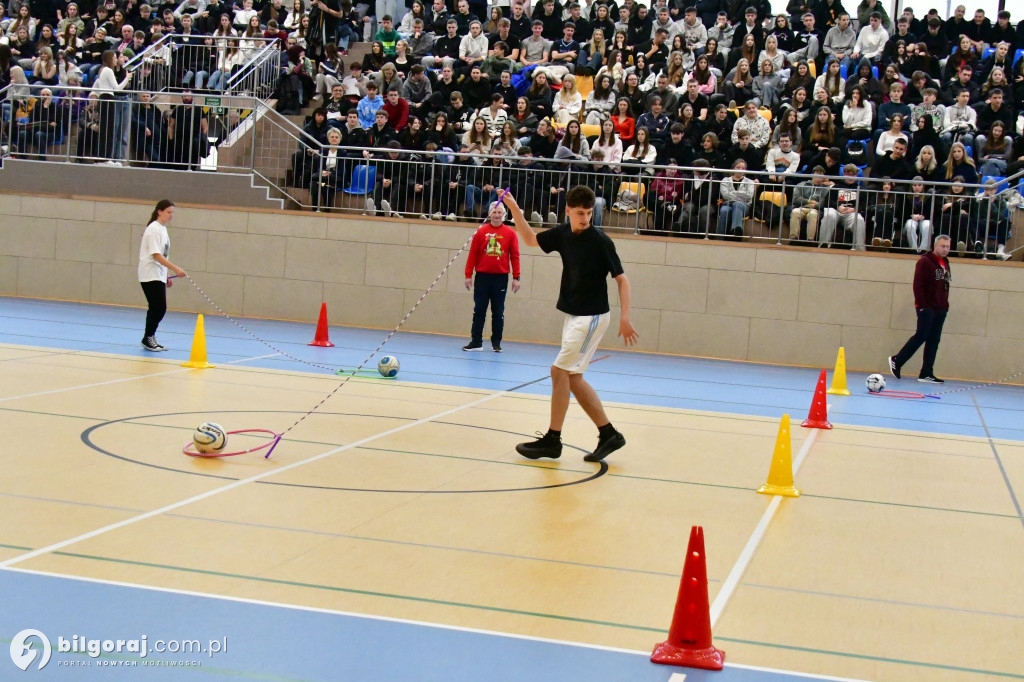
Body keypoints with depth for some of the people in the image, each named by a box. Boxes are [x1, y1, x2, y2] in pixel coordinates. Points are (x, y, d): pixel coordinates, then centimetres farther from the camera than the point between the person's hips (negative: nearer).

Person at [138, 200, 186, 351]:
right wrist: (175, 269, -26)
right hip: (150, 276, -9)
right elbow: (156, 255, -22)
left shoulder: (162, 229, 14)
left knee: (159, 309, 8)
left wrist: (166, 276, 20)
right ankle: (148, 339, 0)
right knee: (158, 308, -10)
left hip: (158, 276, 9)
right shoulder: (154, 229, -14)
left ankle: (150, 338, 15)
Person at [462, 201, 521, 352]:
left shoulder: (510, 233, 2)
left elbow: (515, 256, 1)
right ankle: (476, 342, 8)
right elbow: (472, 254, 3)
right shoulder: (481, 231, 3)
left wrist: (516, 278, -3)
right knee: (479, 311, 3)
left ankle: (496, 343, 14)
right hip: (482, 277, 0)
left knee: (498, 312, 6)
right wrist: (468, 275, -2)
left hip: (500, 278, 0)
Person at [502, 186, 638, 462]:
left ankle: (552, 440, -1)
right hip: (573, 315, 8)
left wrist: (625, 317, -19)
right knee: (572, 377, 9)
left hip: (592, 316, -8)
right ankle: (609, 434, 15)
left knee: (560, 371, -9)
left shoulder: (600, 241, -15)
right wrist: (514, 209, 6)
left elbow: (621, 278, -11)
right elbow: (531, 239, 18)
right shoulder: (563, 234, 2)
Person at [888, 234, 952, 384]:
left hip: (941, 310, 8)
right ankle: (896, 361, 6)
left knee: (934, 341, 5)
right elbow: (918, 285, -14)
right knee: (921, 336, -9)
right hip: (927, 308, -8)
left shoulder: (945, 263, 16)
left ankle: (926, 374, 7)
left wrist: (945, 304, 15)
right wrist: (921, 304, -18)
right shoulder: (925, 261, -8)